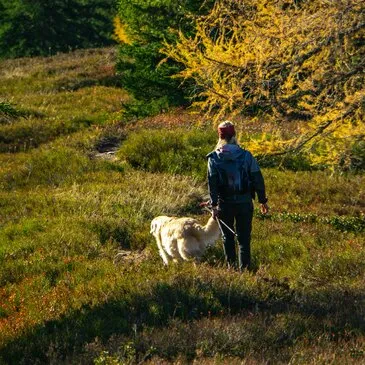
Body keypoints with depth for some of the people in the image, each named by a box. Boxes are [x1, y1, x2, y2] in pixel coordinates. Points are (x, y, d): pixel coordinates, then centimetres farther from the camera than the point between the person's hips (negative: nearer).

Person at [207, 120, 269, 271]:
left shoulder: (214, 158, -6)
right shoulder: (246, 155, -6)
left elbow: (212, 183, -8)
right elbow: (258, 179, -3)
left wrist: (214, 205, -4)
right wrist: (262, 200, 5)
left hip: (224, 203, 0)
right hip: (244, 202, 0)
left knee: (227, 236, 16)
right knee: (244, 238, 5)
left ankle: (231, 266, 22)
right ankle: (244, 268, -1)